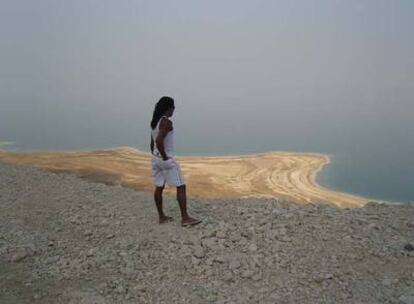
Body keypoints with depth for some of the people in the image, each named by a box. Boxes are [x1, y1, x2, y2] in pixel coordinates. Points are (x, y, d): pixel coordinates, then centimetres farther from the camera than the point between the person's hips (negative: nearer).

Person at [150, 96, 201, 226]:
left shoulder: (154, 122, 11)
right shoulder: (166, 122, -17)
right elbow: (159, 140, -29)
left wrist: (156, 157, 18)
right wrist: (164, 157, -18)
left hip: (155, 158, 9)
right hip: (167, 159, -9)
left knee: (159, 187, 12)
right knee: (181, 186, -1)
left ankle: (162, 217, 22)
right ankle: (185, 218, 2)